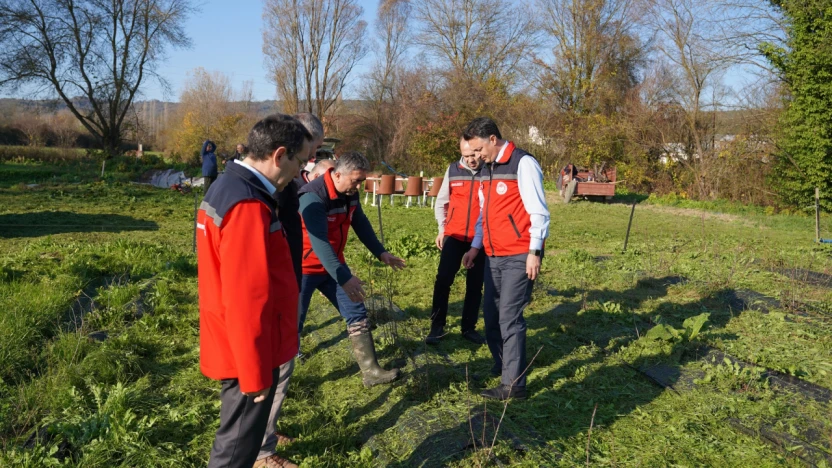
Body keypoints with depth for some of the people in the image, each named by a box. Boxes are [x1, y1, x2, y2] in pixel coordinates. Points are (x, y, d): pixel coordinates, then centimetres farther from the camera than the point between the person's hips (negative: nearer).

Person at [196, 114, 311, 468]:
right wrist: (255, 374, -19)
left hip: (232, 345, 10)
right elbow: (246, 302, -26)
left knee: (240, 436, 25)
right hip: (247, 352, -10)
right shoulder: (248, 206, -26)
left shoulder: (228, 187, 7)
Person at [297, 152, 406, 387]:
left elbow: (361, 224, 13)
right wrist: (344, 278, -45)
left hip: (334, 264, 8)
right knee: (292, 324, 0)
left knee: (357, 314, 5)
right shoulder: (313, 197, -28)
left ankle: (370, 371, 12)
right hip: (305, 268, -7)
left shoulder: (350, 194, -3)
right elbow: (319, 242, -37)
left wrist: (381, 253, 12)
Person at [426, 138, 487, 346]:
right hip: (454, 235, 1)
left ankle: (469, 328, 19)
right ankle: (437, 327, 5)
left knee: (475, 284, 7)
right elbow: (441, 202, 12)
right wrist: (442, 229, 8)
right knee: (443, 279, -4)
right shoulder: (453, 170, 3)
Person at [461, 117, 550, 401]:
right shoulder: (487, 170, 15)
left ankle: (514, 384, 2)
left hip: (519, 256, -8)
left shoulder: (523, 164, -10)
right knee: (491, 315, 11)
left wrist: (534, 252, -18)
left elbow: (539, 212, -14)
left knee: (509, 318, -7)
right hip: (494, 256, 8)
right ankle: (501, 366, 28)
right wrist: (475, 247, 17)